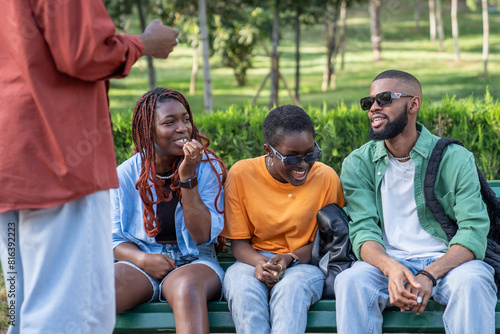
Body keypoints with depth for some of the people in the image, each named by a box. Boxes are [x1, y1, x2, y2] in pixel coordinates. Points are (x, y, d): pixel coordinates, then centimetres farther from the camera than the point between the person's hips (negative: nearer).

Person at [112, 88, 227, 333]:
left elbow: (203, 236, -7)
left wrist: (188, 176, -14)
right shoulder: (126, 174, 3)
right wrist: (142, 259, -14)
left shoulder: (208, 168, 1)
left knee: (187, 285, -39)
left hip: (194, 261, -1)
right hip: (141, 260, 1)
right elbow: (115, 239, 9)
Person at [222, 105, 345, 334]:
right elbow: (239, 242, 0)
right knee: (242, 287, -35)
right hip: (253, 261, 0)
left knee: (291, 287, -36)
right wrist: (259, 262, -23)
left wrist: (289, 259, -19)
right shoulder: (241, 174, -4)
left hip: (303, 264, 0)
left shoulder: (326, 178, -4)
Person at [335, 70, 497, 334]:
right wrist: (391, 268, -28)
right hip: (388, 262, 1)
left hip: (446, 261, -1)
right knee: (351, 281, -31)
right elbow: (363, 230, -4)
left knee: (471, 281, -35)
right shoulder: (358, 164, 5)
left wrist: (429, 275, -26)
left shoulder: (455, 158, -1)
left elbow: (474, 231, -9)